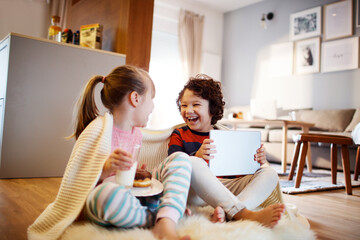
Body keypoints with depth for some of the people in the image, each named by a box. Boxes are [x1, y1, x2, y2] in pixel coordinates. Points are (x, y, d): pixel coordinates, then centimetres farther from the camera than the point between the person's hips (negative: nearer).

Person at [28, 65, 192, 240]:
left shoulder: (136, 132, 9)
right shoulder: (99, 130, -13)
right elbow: (77, 181, -15)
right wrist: (105, 169, -33)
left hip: (130, 199, 8)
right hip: (99, 205, -7)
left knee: (181, 158, -4)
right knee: (108, 193, -44)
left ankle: (166, 225, -27)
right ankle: (156, 219, -15)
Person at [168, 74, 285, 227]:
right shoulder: (179, 136, 12)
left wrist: (258, 161, -2)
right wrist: (197, 156, -26)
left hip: (226, 187, 4)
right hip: (195, 193, -4)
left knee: (269, 173, -12)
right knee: (193, 163, -35)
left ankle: (226, 211, -42)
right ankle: (244, 214, -42)